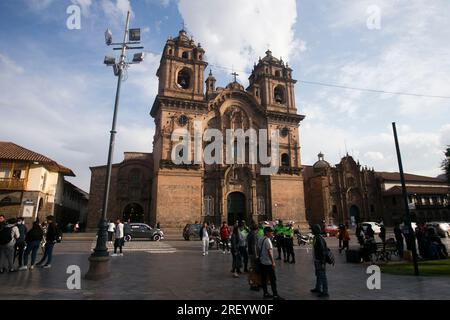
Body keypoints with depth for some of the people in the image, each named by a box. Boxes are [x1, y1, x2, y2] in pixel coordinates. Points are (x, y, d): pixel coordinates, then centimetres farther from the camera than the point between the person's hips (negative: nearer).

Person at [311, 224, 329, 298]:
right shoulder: (316, 237, 7)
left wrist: (322, 263, -23)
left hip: (320, 261, -10)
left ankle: (325, 292, 9)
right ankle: (318, 288, 36)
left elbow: (323, 251, -25)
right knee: (318, 275, 22)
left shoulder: (319, 239, -23)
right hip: (317, 260, 10)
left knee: (322, 276, -1)